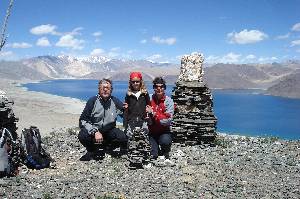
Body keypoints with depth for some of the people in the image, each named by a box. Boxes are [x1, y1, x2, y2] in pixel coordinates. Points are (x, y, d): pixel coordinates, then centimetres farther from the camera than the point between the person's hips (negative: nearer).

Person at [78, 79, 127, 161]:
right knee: (82, 135, -31)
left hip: (109, 131, 2)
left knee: (122, 138, -24)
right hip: (93, 130, -1)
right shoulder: (92, 101, -9)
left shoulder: (115, 102, -3)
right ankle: (92, 152, 2)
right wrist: (95, 132, -27)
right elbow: (83, 120, -14)